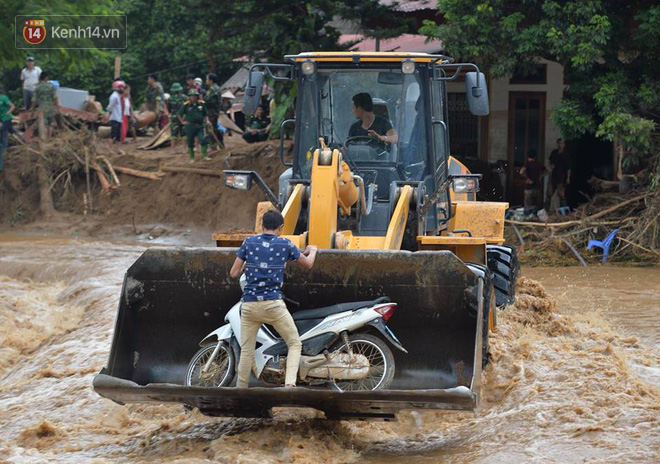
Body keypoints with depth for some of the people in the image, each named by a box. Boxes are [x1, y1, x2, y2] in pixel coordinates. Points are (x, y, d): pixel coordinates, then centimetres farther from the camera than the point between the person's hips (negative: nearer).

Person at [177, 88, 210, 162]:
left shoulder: (201, 104, 5)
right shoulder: (186, 105, -3)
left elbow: (205, 114, 19)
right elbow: (179, 114, 6)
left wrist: (206, 120, 4)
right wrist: (182, 122, 1)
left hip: (199, 126, 2)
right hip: (190, 126, -2)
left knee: (203, 140, -13)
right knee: (190, 142, 5)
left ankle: (204, 156, -5)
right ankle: (192, 158, 16)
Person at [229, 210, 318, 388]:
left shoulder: (248, 243, 5)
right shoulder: (286, 245, 2)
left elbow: (233, 273, 7)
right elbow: (307, 264, 19)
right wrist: (312, 250, 40)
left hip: (249, 304, 2)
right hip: (273, 304, -2)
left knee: (246, 352, 10)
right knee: (295, 344, 9)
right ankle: (290, 382, -12)